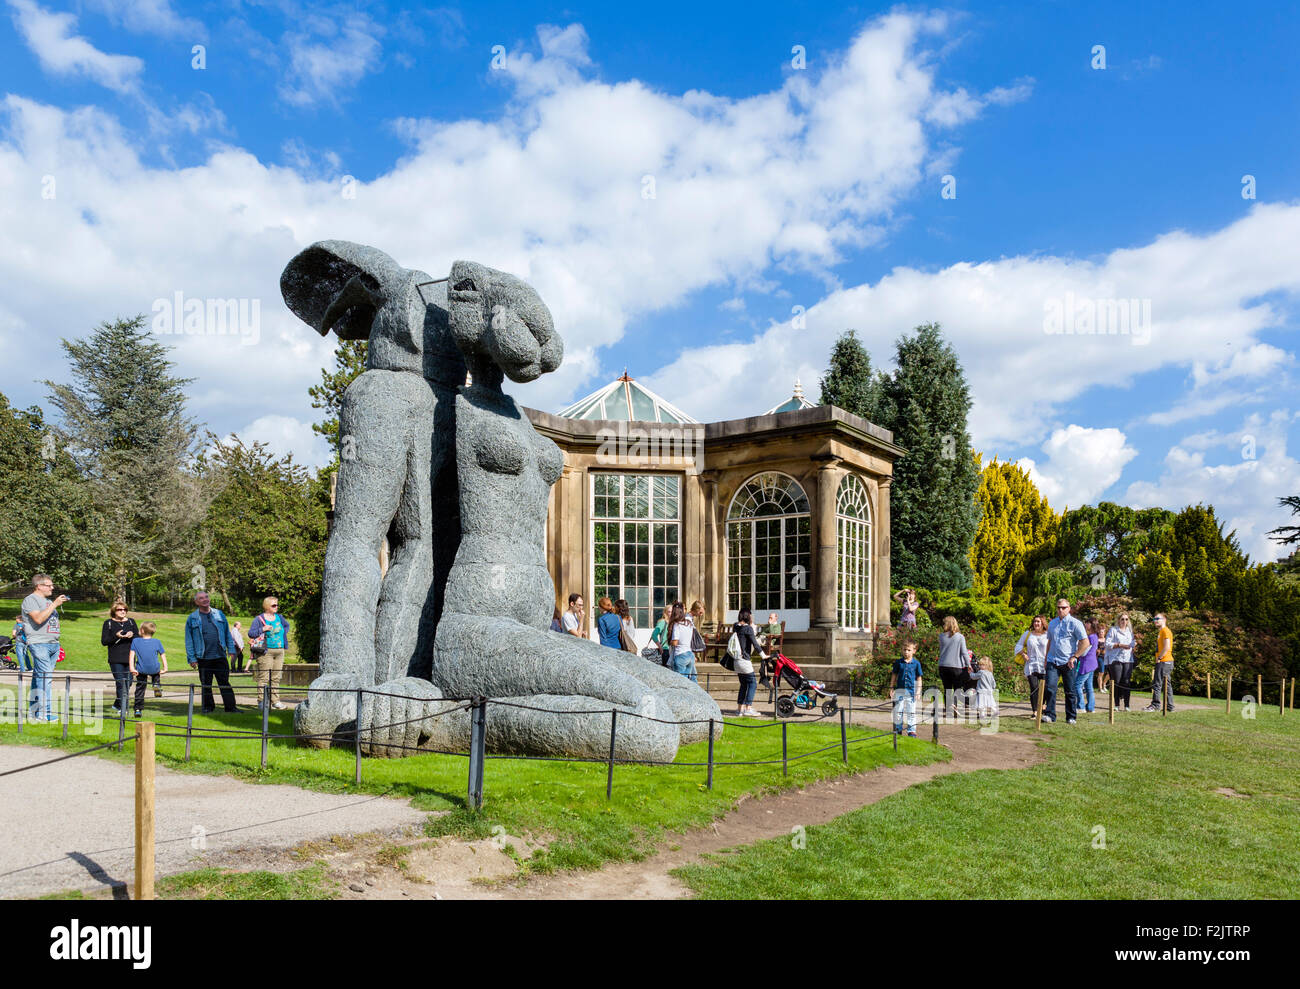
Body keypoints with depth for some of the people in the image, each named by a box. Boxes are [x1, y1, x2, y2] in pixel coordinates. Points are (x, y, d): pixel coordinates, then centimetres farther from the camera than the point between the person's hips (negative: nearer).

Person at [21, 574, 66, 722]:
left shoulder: (48, 601, 23)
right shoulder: (30, 600, -3)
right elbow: (39, 619, -18)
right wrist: (54, 604, -16)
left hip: (53, 643, 8)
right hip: (39, 644, -8)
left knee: (39, 677, 9)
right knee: (44, 677, -14)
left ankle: (34, 710, 12)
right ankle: (43, 713, -15)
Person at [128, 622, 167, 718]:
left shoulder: (135, 641, 4)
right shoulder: (157, 642, 6)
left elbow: (131, 654, -5)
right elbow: (163, 655, 5)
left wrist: (131, 667, -10)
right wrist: (165, 668, 6)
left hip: (141, 670, -1)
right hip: (154, 669, 1)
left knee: (140, 689, 9)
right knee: (156, 673, 36)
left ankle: (138, 709, 6)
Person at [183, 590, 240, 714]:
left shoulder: (219, 614, 10)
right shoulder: (192, 618, 4)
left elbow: (227, 633, 14)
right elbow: (188, 640, 4)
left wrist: (231, 649, 7)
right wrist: (191, 658, -1)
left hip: (220, 656, 1)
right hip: (203, 658, -1)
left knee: (224, 683, 1)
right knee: (206, 684, 7)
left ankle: (230, 707, 1)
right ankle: (208, 707, 20)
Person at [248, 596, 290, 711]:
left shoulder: (279, 617, 14)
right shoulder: (259, 619, -3)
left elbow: (287, 625, 33)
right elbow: (250, 633, -10)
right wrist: (263, 629, -19)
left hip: (280, 651, 6)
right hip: (266, 651, -6)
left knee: (276, 678, 7)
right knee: (263, 677, -8)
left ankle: (275, 702, 12)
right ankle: (261, 702, -4)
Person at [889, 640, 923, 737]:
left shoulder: (916, 663, 0)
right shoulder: (898, 662, 3)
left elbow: (919, 678, 4)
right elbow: (894, 675, 10)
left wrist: (918, 691, 0)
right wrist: (891, 688, 6)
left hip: (911, 691, -1)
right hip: (899, 690, 1)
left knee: (911, 712, 3)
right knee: (898, 710, 6)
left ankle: (911, 731, 11)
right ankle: (897, 730, 16)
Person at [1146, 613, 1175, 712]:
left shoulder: (1165, 631, -10)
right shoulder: (1161, 632, 20)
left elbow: (1167, 647, -19)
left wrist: (1159, 658, -14)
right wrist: (1158, 659, 15)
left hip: (1164, 662, -10)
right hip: (1163, 662, 10)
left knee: (1157, 684, -10)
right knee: (1166, 685, 11)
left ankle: (1155, 705, -10)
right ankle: (1169, 706, 14)